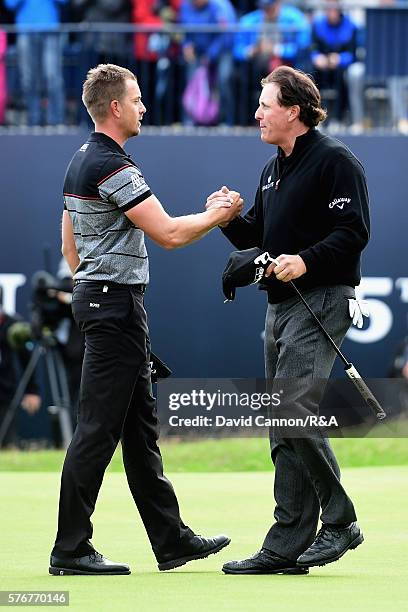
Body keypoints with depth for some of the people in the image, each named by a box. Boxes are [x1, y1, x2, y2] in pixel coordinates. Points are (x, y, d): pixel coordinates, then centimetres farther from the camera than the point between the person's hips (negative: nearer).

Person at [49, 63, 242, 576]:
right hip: (116, 303, -11)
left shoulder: (81, 161, 14)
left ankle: (170, 538, 17)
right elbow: (169, 233, -19)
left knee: (140, 427, 12)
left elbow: (69, 243, 21)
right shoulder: (111, 165, -18)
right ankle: (70, 550, -5)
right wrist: (218, 214, -4)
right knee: (99, 428, -8)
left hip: (94, 296, 11)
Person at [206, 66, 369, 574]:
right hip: (280, 304, 9)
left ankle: (340, 520, -9)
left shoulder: (334, 161, -8)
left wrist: (307, 260, -27)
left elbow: (353, 232, -15)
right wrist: (230, 219, 4)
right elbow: (257, 237, 23)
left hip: (321, 299, -9)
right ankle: (287, 547, 7)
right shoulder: (273, 170, 20)